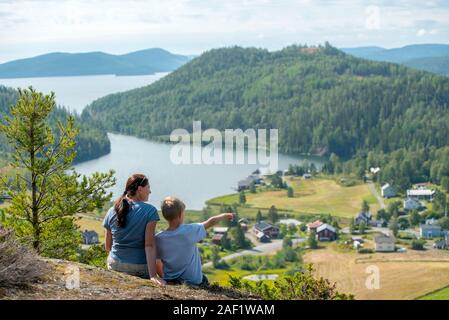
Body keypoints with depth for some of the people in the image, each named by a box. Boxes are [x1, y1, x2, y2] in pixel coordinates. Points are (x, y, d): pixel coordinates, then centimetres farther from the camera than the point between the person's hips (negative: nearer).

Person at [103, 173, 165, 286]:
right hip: (140, 267, -5)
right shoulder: (150, 211, -9)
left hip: (115, 265, 5)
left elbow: (107, 246, 10)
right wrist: (153, 275, -19)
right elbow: (149, 245, -16)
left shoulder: (112, 212, 4)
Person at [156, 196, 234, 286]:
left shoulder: (158, 239, -11)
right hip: (193, 281, -3)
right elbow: (211, 222, -2)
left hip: (169, 282, 3)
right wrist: (225, 216, 16)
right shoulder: (189, 231, -17)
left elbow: (157, 263, -2)